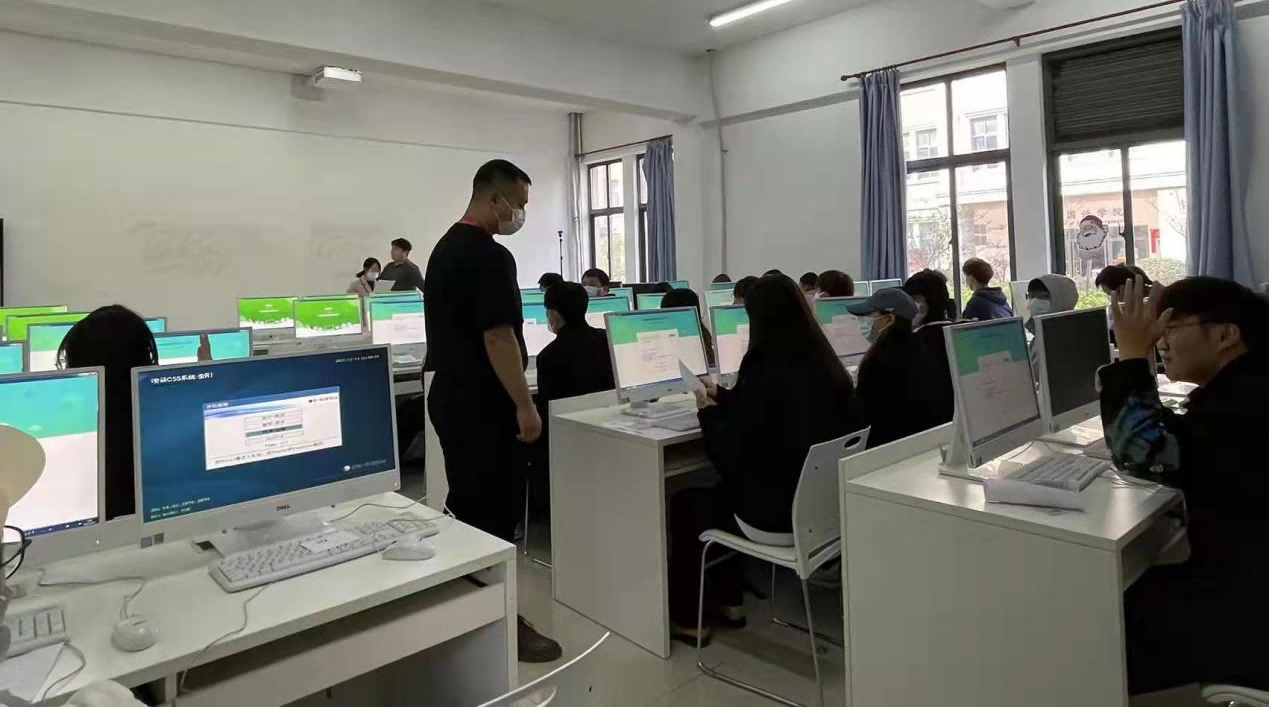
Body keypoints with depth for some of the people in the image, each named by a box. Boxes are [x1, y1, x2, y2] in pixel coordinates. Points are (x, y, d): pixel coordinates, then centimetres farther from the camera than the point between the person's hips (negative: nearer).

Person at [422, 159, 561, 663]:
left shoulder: (444, 247, 13)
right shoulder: (490, 256, -19)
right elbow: (498, 338, -23)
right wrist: (525, 406, -18)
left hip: (450, 397, 10)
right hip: (483, 406, -10)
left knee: (466, 509, 19)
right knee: (494, 515, 0)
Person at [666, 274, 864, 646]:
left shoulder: (764, 374, -24)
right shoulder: (826, 368, -1)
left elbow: (731, 457, -18)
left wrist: (708, 411, -2)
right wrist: (724, 396, 22)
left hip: (776, 515, -7)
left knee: (685, 504, 17)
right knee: (723, 491, 29)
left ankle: (685, 618, 29)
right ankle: (726, 602, 36)